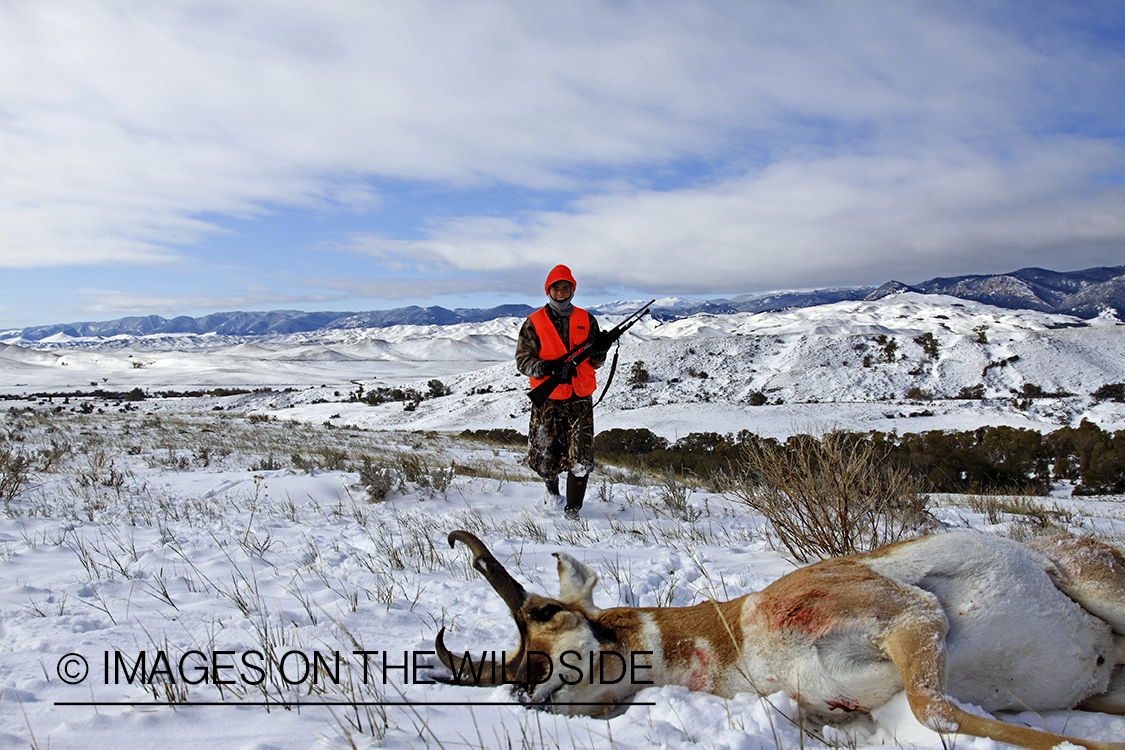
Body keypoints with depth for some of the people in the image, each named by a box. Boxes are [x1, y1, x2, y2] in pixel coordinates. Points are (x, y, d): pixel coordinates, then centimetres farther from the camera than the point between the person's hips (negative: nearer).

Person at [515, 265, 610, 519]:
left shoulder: (586, 320, 8)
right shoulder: (534, 322, 0)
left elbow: (596, 362, 12)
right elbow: (522, 360, -3)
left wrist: (600, 352, -12)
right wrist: (548, 368, -21)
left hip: (580, 399, 1)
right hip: (548, 401, -1)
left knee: (580, 458, -7)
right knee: (545, 456, 6)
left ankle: (573, 506, 10)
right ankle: (552, 489, 39)